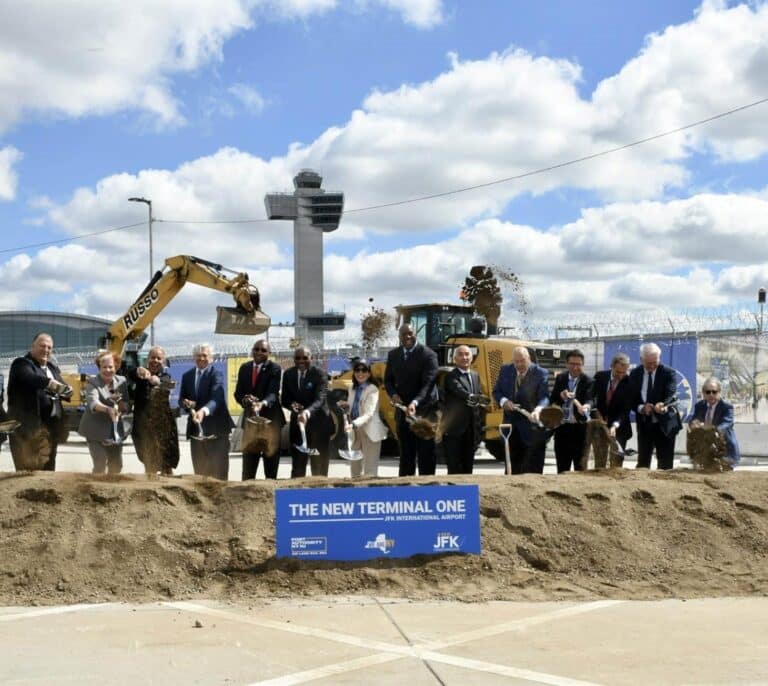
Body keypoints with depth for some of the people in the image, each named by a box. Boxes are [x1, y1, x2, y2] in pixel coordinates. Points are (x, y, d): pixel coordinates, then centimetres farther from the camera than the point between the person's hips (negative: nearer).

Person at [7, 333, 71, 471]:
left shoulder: (53, 368, 19)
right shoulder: (22, 364, -4)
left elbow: (61, 389, 24)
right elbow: (30, 378, -25)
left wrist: (67, 392, 0)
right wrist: (49, 382, -42)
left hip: (51, 427, 7)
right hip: (29, 427, -7)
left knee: (48, 470, 11)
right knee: (29, 472, -9)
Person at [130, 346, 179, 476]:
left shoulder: (165, 375, 2)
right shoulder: (141, 375, 6)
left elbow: (167, 384, -22)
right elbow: (130, 374, -18)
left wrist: (156, 381, -47)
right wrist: (139, 371, -43)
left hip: (162, 425, -2)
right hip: (143, 425, 2)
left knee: (166, 464, -4)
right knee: (148, 463, 10)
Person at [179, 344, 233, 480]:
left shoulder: (217, 375, -9)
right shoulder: (187, 376, 9)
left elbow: (216, 398, -25)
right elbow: (181, 400, 15)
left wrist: (204, 411, -45)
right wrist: (186, 403, -10)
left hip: (216, 428, -5)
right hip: (196, 428, 5)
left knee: (219, 470, -3)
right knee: (200, 469, 9)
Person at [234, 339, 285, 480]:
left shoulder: (275, 369, -9)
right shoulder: (244, 368, 7)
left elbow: (273, 393, -21)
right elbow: (238, 393, 7)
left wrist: (263, 403, -42)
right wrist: (245, 399, -17)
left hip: (270, 419, -4)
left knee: (271, 461, 2)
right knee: (248, 462, 6)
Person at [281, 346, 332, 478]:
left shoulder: (319, 373, -14)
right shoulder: (288, 374, 2)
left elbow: (320, 399, -26)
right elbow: (285, 399, 8)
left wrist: (308, 411, -45)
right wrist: (291, 405, -16)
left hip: (318, 423, -4)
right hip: (297, 423, 4)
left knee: (319, 469, 2)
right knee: (297, 467, 8)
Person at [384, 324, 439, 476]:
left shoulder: (428, 355, -12)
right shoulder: (393, 355, 6)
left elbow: (428, 383, -21)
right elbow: (388, 380, 13)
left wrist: (415, 402, -35)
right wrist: (393, 394, -9)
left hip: (424, 410, -5)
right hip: (402, 410, 5)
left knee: (426, 453, 0)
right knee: (406, 452, 10)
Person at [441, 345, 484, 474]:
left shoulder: (475, 376, 15)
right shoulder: (450, 376, -8)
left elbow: (479, 401, 17)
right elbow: (459, 390, -29)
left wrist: (480, 428, 13)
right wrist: (470, 397, -49)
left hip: (471, 431, 7)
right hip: (454, 431, -7)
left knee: (468, 468, 11)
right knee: (455, 469, -6)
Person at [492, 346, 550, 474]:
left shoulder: (541, 373, -9)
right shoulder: (505, 370, 5)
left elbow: (544, 397, -18)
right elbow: (496, 392, 11)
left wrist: (538, 409, -40)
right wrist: (503, 401, -12)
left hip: (532, 426, -5)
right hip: (511, 426, 5)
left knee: (533, 470, -4)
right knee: (512, 467, 13)